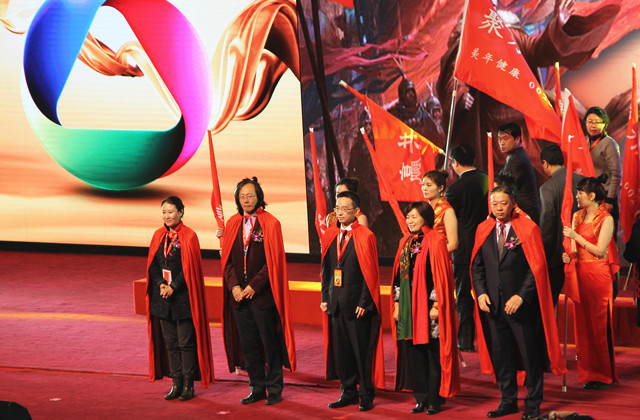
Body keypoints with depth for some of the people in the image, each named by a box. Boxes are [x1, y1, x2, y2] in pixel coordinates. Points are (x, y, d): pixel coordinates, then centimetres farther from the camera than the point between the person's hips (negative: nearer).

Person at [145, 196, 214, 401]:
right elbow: (153, 264, 7)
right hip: (162, 297, 5)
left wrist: (173, 287, -17)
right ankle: (177, 384, 14)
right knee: (170, 342, 8)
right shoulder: (159, 236, 10)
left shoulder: (188, 236, -6)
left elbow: (189, 268, -11)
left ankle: (188, 385, 5)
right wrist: (161, 284, -9)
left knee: (186, 342, -2)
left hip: (183, 297, -5)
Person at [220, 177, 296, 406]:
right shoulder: (233, 224, 9)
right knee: (248, 344, 8)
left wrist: (254, 286, -14)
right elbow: (227, 258, 8)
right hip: (239, 293, 4)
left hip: (262, 293, -4)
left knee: (270, 343, 1)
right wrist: (234, 286, -6)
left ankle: (274, 389, 10)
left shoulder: (270, 224, -5)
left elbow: (273, 260, -9)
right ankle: (257, 389, 16)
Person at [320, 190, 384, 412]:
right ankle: (348, 392, 20)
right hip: (336, 303, 6)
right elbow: (326, 268, 13)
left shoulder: (365, 237, -8)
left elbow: (370, 273, -10)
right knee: (341, 350, 10)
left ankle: (367, 395, 10)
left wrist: (363, 302, -14)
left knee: (362, 351, 0)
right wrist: (325, 297, 7)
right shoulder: (331, 235, 9)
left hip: (357, 304, -6)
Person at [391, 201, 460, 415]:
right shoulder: (405, 243, 13)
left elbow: (441, 275, -11)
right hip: (408, 307, 7)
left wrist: (436, 305, -16)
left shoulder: (435, 242, -8)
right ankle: (421, 398, 15)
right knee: (413, 354, 7)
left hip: (427, 306, -7)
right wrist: (397, 304, 12)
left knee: (433, 355, -2)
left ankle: (434, 400, 5)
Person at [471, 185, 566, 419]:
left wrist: (521, 296, -14)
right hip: (493, 303, 4)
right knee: (500, 355, 9)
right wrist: (481, 292, -3)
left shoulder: (528, 229, -5)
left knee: (530, 354, 3)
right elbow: (477, 266, 12)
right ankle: (508, 401, 21)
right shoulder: (483, 230, 8)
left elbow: (537, 267, -8)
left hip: (522, 303, -4)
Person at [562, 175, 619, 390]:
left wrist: (576, 236, -16)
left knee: (599, 325, -3)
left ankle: (604, 376, 3)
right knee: (583, 322, 6)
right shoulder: (578, 216, 12)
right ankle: (588, 373, 12)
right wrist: (569, 256, -6)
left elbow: (600, 250, -13)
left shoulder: (606, 219, -8)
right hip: (580, 273, 6)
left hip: (598, 276, -6)